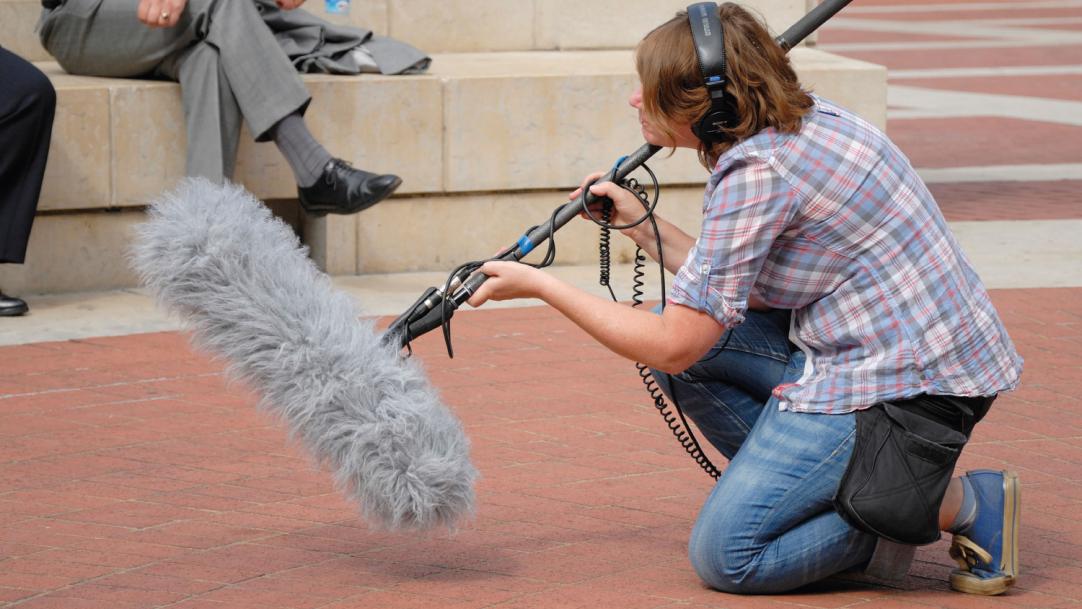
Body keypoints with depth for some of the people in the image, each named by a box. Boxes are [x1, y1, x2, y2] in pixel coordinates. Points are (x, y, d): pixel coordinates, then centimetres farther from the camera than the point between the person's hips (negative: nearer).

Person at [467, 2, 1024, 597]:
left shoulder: (759, 173, -20)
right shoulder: (798, 121, 9)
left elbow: (673, 347, -16)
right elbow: (738, 291, 16)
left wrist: (539, 285, -8)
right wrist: (641, 225, 17)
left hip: (905, 385, -10)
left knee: (725, 557, -8)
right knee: (696, 329, 13)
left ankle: (961, 503, -5)